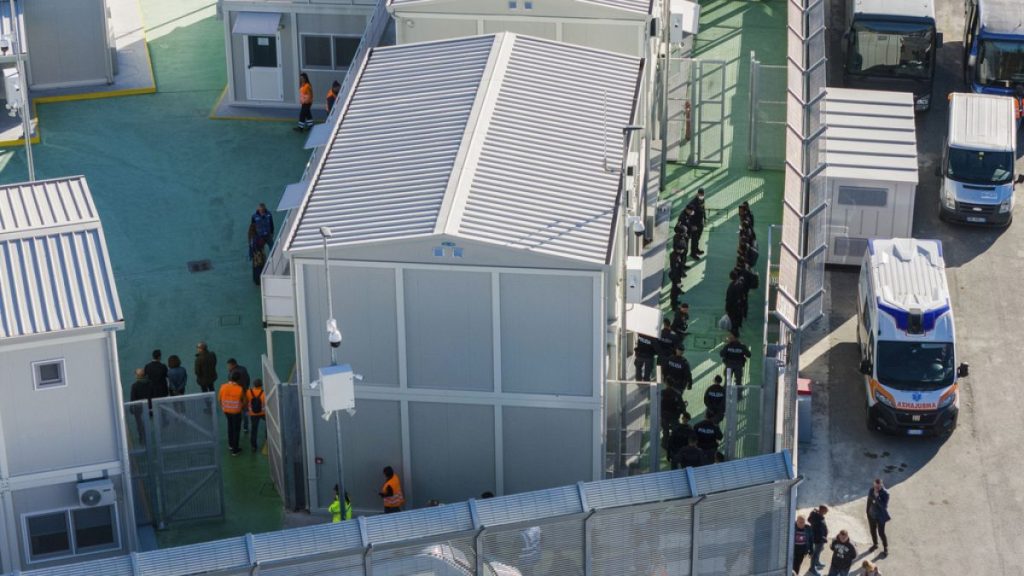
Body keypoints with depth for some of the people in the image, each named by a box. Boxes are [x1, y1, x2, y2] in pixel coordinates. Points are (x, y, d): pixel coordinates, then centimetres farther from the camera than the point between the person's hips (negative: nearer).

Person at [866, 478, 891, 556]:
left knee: (881, 533, 4)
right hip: (872, 515, 5)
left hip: (881, 516, -5)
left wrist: (877, 497, -39)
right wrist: (868, 513, 12)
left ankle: (885, 549, 26)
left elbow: (884, 506, -31)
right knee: (873, 531, 21)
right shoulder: (871, 490, -9)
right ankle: (875, 544, 46)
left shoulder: (885, 493, -24)